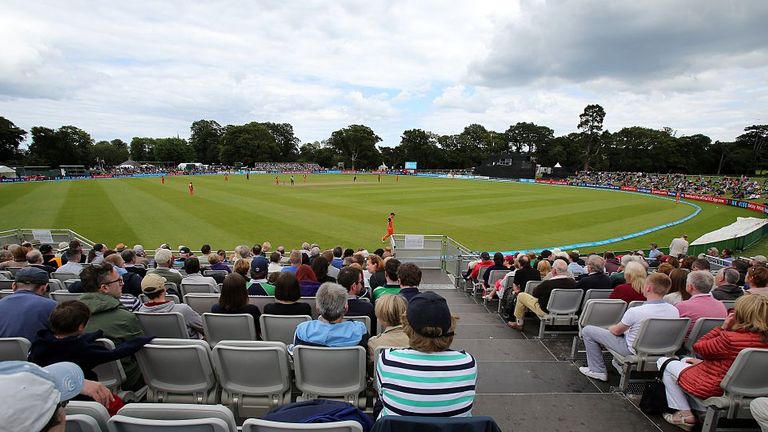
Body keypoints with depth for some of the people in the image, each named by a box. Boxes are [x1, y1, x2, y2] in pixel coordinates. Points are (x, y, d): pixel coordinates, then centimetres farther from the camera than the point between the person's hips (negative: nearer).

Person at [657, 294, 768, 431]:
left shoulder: (731, 338, -33)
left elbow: (698, 347, -16)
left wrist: (723, 328, -16)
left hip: (714, 388, -9)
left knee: (663, 362, 9)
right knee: (685, 360, 28)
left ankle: (684, 414, 10)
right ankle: (698, 410, 21)